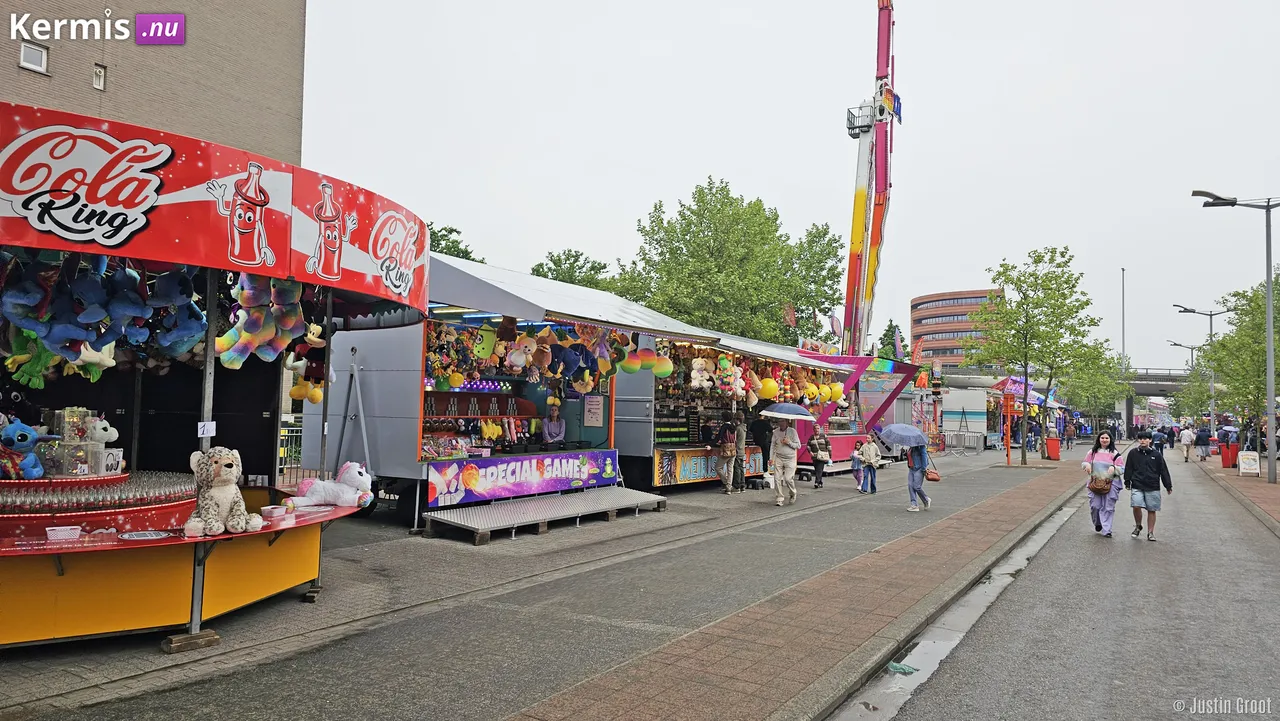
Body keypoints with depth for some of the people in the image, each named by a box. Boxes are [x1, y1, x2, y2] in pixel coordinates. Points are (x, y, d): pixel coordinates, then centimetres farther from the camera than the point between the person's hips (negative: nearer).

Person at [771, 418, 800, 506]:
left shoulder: (792, 431, -2)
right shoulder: (776, 431, 6)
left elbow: (798, 446, 0)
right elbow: (773, 445, 13)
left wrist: (789, 442, -14)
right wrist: (772, 458, 6)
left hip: (790, 459, -3)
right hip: (778, 458, 3)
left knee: (788, 478, -11)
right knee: (777, 478, -4)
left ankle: (792, 494, 18)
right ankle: (780, 499, 6)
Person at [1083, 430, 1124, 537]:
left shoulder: (1114, 453, 1)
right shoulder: (1093, 452, 8)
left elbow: (1122, 469, 1)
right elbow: (1084, 463, 15)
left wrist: (1114, 467, -19)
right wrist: (1087, 465, -8)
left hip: (1111, 483, -2)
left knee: (1108, 507, -2)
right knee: (1095, 506, 1)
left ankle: (1106, 530, 5)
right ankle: (1097, 524, 28)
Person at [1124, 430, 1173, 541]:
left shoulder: (1156, 455, 4)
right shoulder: (1133, 453, 4)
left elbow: (1164, 471, 8)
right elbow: (1128, 469, 8)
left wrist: (1168, 486, 8)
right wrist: (1127, 482, 4)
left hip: (1153, 487, 1)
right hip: (1137, 486, -1)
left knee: (1152, 510, 4)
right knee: (1136, 506, -15)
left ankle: (1150, 532, 16)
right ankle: (1138, 526, 9)